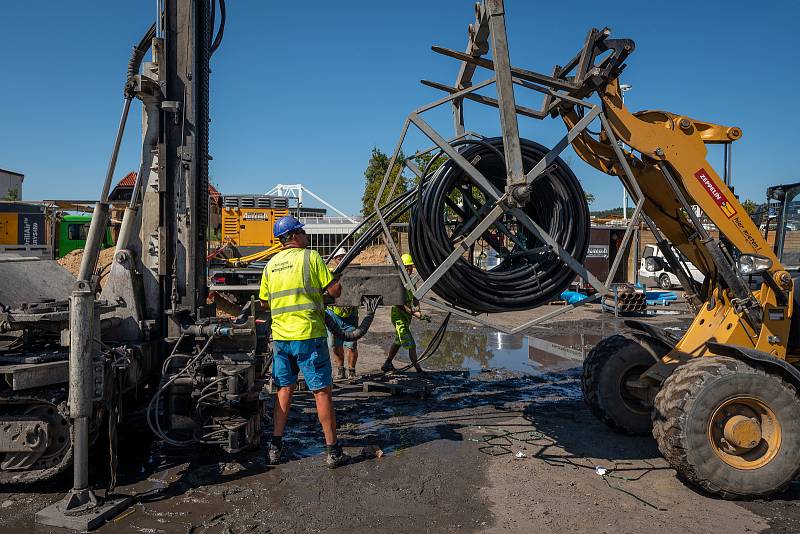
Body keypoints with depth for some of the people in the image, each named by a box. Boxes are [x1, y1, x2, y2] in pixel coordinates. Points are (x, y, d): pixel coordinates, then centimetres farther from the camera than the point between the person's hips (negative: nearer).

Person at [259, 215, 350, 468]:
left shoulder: (271, 264, 11)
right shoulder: (310, 257, -6)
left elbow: (265, 300, 18)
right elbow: (334, 290, -9)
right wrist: (325, 296, 13)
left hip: (280, 335, 6)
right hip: (308, 334, -5)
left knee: (284, 389, 17)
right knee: (322, 391, 2)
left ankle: (275, 448, 19)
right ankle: (333, 451, 7)